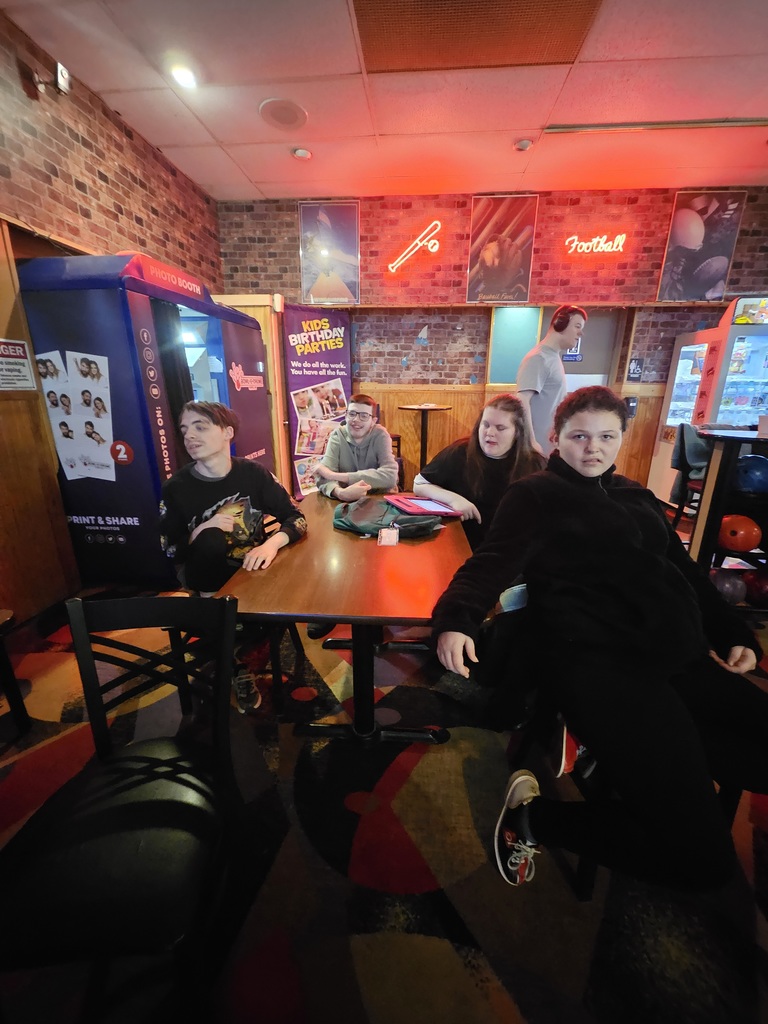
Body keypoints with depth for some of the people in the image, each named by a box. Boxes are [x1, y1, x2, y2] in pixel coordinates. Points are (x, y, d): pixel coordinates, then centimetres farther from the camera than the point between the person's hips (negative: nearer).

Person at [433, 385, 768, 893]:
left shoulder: (638, 497, 21)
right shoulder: (536, 495, 1)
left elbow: (686, 571, 29)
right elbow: (494, 561, -12)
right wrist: (457, 618, -29)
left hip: (680, 657, 8)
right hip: (593, 661, -8)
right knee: (701, 854, -12)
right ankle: (535, 814, 4)